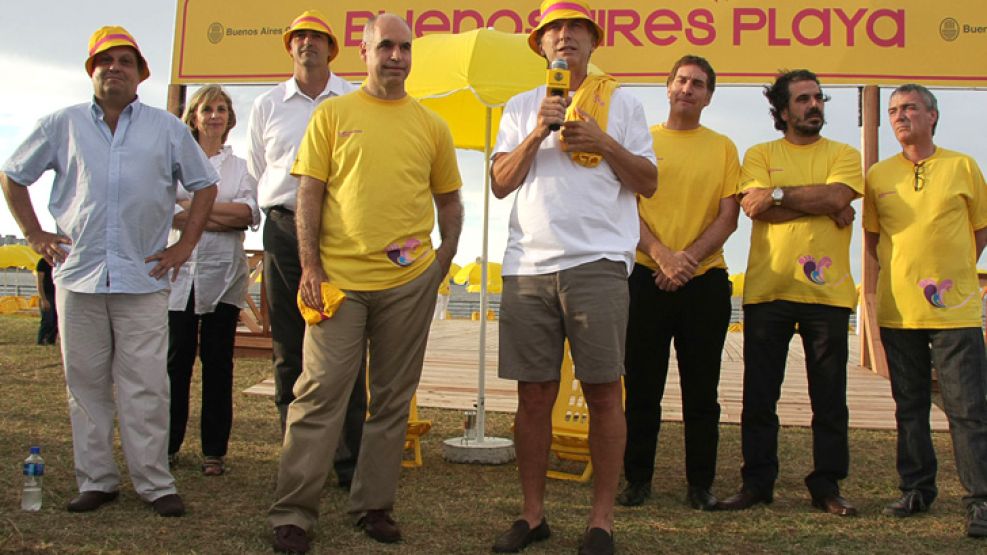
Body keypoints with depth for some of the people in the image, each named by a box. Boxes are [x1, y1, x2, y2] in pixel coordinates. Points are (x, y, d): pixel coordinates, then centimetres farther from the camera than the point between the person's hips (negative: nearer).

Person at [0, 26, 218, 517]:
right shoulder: (63, 125, 11)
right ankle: (95, 480, 16)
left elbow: (205, 186, 15)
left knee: (146, 386, -3)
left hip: (144, 279, -1)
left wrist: (185, 244, 7)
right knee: (86, 384, 6)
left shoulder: (167, 128, 10)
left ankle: (154, 482, 5)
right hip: (78, 274, 2)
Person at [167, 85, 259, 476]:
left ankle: (214, 451, 6)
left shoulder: (240, 166, 15)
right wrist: (224, 216, -8)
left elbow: (249, 213, -3)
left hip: (223, 274, 0)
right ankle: (168, 444, 8)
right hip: (181, 270, 0)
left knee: (218, 361, 1)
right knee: (176, 359, -2)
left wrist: (191, 205, -6)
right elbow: (167, 212, -3)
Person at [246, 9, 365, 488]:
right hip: (284, 229, 3)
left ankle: (348, 461, 1)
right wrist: (283, 216, 13)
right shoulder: (267, 106, 15)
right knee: (289, 352, 4)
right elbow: (255, 175, 20)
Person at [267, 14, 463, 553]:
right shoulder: (332, 114, 6)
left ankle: (374, 507, 19)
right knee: (320, 392, -3)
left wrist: (444, 258, 4)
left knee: (392, 398, 8)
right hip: (339, 278, -2)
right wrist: (310, 266, -6)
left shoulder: (431, 125, 11)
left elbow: (449, 200, 16)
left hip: (410, 281, 2)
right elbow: (309, 194, 2)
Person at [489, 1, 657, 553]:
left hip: (597, 263, -2)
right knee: (534, 394, 4)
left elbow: (648, 183, 7)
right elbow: (501, 183, 7)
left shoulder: (621, 102, 12)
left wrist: (603, 142, -6)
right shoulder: (522, 108, 17)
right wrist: (537, 133, -5)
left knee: (603, 392, -3)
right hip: (528, 264, 2)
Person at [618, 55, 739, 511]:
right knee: (642, 386, 3)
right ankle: (638, 478, 14)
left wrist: (689, 258, -12)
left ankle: (700, 483, 14)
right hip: (646, 278, -1)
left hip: (705, 281, 1)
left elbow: (728, 217, 3)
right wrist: (662, 255, -14)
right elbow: (627, 208, 0)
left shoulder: (723, 147, 10)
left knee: (702, 389, 5)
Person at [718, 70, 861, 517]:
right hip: (767, 289, 0)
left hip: (827, 291, 1)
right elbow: (755, 207, -8)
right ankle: (757, 482, 14)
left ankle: (826, 485, 16)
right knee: (759, 395, 3)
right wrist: (827, 209, -8)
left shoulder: (843, 155, 12)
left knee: (830, 396, 5)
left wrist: (777, 194, -7)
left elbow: (837, 195, -9)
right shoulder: (760, 154, 10)